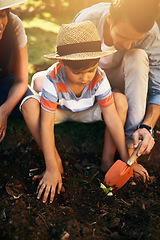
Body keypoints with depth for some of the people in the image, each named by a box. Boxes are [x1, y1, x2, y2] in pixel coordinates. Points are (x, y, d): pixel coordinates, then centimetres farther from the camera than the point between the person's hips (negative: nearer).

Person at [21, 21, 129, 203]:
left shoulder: (99, 78, -29)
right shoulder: (53, 80, -35)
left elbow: (112, 118, -25)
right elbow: (46, 125, -35)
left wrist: (126, 159, -23)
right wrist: (52, 169, -36)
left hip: (87, 111, 1)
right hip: (59, 111, -1)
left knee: (121, 100, -25)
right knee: (30, 105, -33)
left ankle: (107, 156, -16)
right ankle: (57, 161, -22)